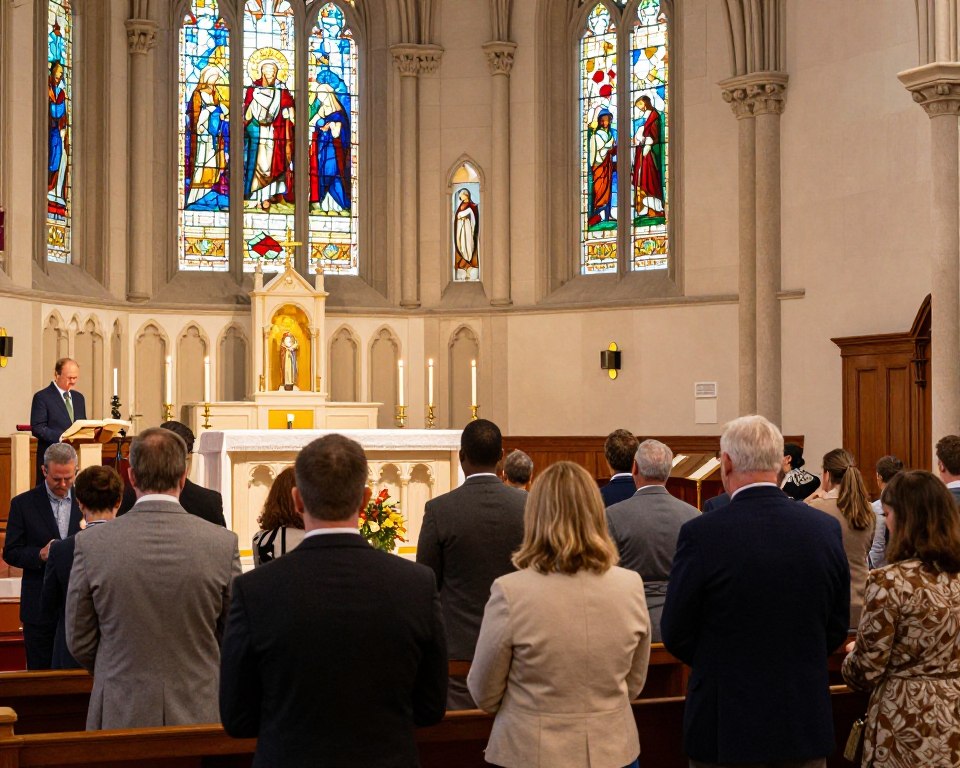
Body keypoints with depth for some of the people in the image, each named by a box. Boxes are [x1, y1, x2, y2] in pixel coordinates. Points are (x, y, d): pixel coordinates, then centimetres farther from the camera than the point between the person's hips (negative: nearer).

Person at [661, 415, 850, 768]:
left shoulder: (701, 534, -16)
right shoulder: (826, 528, -4)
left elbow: (675, 636, -6)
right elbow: (837, 629, 6)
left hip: (725, 725, -3)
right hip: (805, 724, 3)